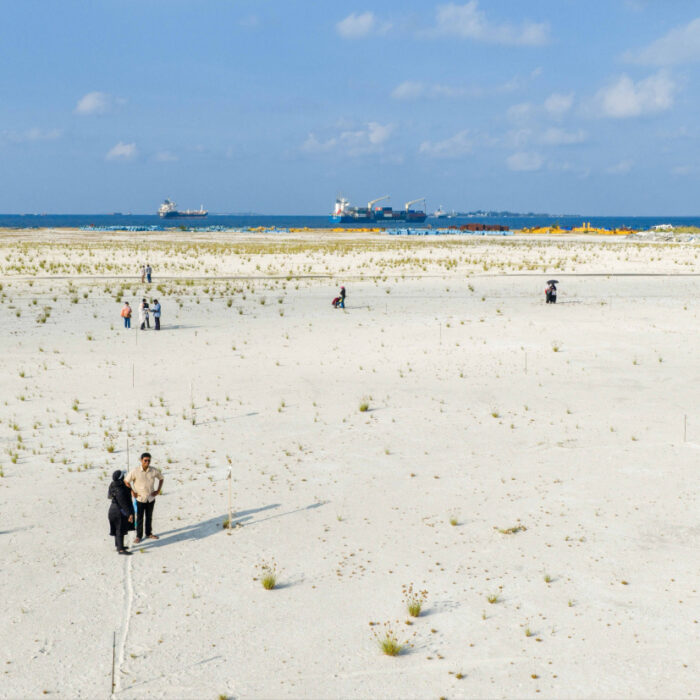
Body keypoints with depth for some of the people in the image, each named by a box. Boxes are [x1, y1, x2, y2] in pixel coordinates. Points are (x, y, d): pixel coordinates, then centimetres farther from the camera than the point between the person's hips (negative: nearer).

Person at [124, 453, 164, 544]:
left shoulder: (154, 471, -9)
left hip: (151, 498, 3)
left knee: (149, 517, 16)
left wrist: (158, 490, 2)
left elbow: (161, 478, 10)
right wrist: (132, 492, -8)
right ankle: (139, 536, 17)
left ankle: (149, 533, 32)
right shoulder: (135, 471, -16)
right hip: (140, 499, -2)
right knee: (139, 518, 5)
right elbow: (126, 481, -4)